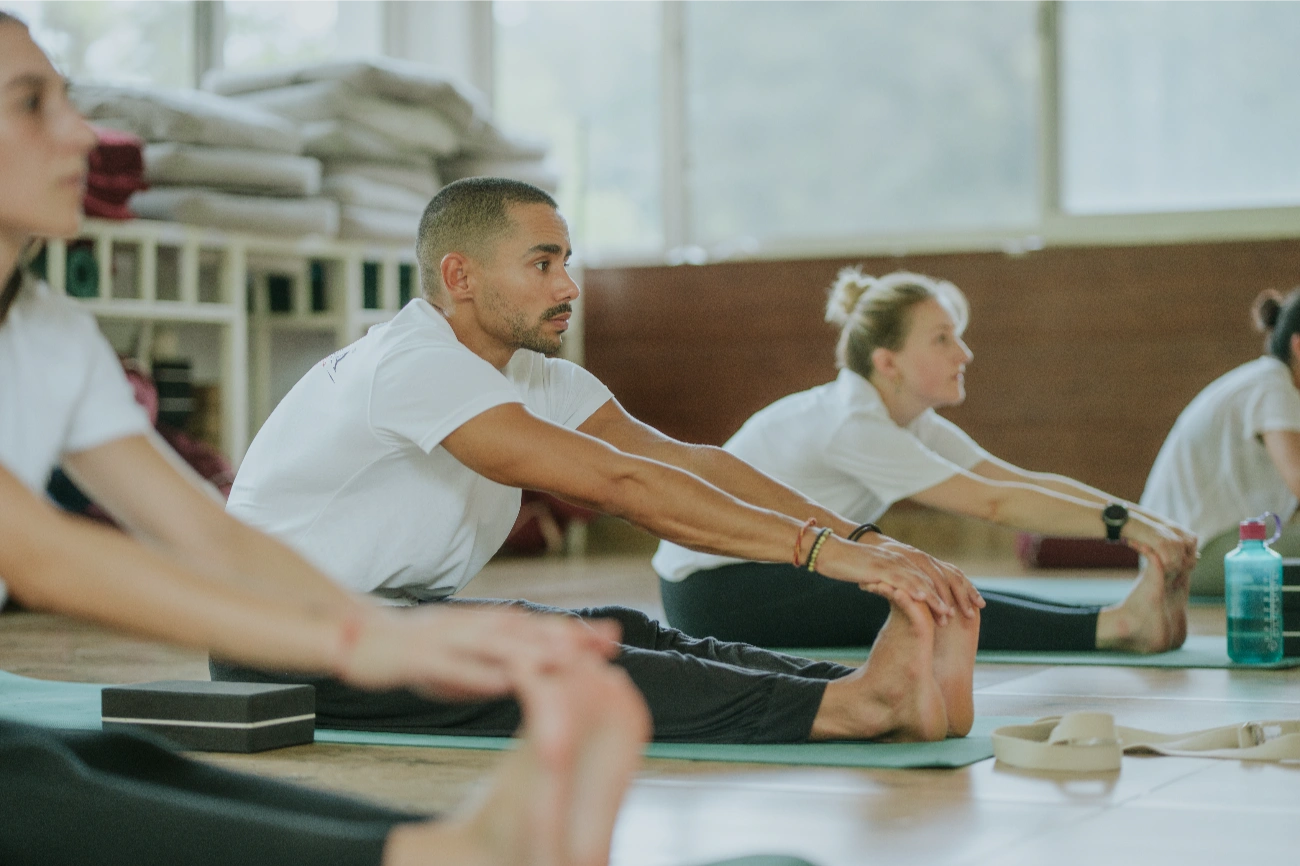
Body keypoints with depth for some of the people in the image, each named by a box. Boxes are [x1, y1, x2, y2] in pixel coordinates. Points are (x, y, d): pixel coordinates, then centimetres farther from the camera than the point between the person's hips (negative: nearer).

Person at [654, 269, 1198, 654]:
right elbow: (993, 502, -30)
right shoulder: (852, 424, -26)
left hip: (776, 576, 9)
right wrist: (1121, 524, -34)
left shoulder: (910, 423, 3)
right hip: (713, 591, -9)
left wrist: (1140, 517, -16)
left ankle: (1126, 618, -26)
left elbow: (1024, 480, -5)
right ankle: (1116, 627, -39)